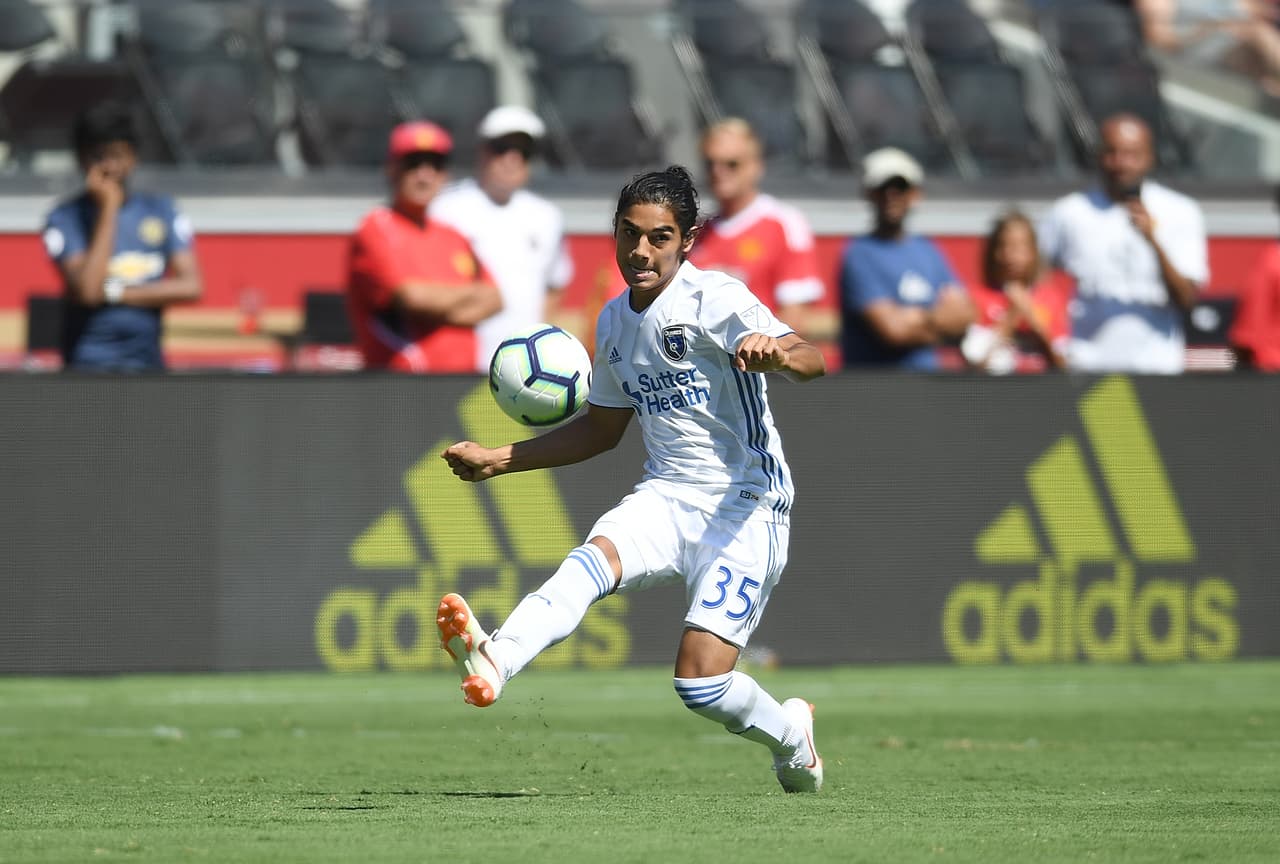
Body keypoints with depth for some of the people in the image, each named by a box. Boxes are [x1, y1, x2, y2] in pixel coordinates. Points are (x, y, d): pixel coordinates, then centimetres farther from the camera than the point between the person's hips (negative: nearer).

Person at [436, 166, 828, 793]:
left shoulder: (713, 298, -11)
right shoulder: (614, 321, 11)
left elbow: (812, 361, -25)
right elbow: (602, 429, 26)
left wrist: (778, 354, -49)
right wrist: (498, 460, 20)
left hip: (745, 506, -5)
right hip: (665, 498, 6)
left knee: (701, 682, -16)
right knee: (592, 559, -28)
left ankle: (790, 736, 17)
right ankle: (493, 662, -55)